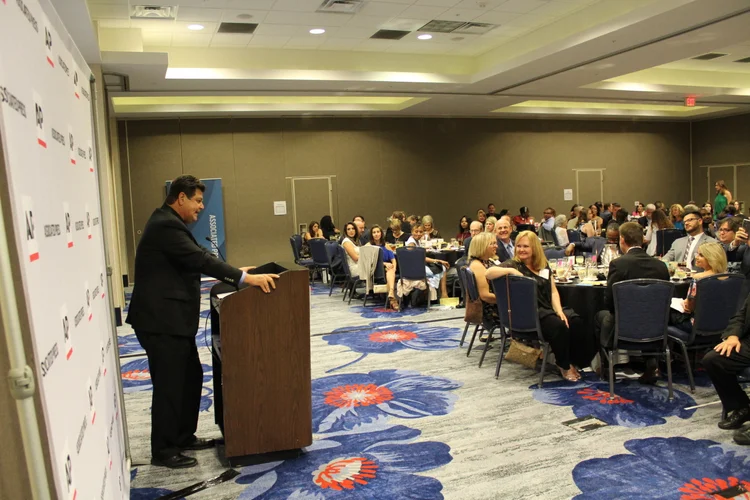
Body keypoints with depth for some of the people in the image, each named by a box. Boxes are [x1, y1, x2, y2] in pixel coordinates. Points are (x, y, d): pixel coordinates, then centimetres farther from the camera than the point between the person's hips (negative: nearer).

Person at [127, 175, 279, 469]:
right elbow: (199, 259, -27)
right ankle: (163, 451, 14)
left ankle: (184, 437, 30)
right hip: (161, 319, -11)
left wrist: (236, 273, 11)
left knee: (191, 377, 16)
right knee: (169, 384, 0)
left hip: (171, 317, 11)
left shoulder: (168, 223, 14)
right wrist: (245, 278, -29)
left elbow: (195, 258, 17)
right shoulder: (166, 225, -19)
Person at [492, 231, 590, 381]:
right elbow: (488, 273, -17)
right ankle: (563, 366, -8)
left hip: (547, 309, 6)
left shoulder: (544, 265, 17)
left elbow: (553, 291, 12)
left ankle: (575, 360, -6)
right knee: (558, 325, -29)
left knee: (575, 321, -21)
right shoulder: (513, 264, -1)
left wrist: (559, 310, -3)